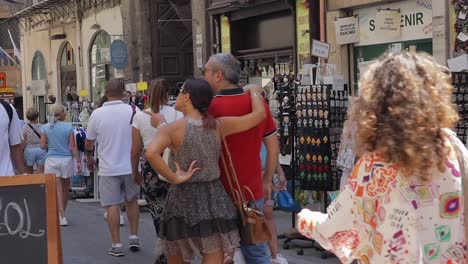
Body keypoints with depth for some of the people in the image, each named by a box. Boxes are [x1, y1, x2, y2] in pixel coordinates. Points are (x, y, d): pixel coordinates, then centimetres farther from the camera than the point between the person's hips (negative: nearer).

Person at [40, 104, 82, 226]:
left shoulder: (45, 128, -2)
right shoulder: (69, 127, -4)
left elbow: (42, 146, -2)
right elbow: (73, 146, -6)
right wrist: (78, 161, -1)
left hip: (51, 160, 0)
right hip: (66, 159, 0)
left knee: (58, 189, 1)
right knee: (65, 188, 15)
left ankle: (62, 216, -5)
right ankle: (62, 213, 27)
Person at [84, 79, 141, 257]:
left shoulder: (97, 114, -7)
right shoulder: (133, 111, -7)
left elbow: (89, 142, 3)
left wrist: (89, 158, 22)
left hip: (108, 168, -1)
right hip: (131, 166, 2)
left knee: (112, 205, 3)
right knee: (132, 201, 19)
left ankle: (116, 245, 4)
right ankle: (134, 237, 20)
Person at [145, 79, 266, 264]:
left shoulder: (173, 129, -9)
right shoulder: (219, 126, 0)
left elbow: (151, 153, -28)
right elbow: (259, 114, 5)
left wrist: (174, 178, -16)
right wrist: (253, 91, 22)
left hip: (183, 200, -2)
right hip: (214, 199, 2)